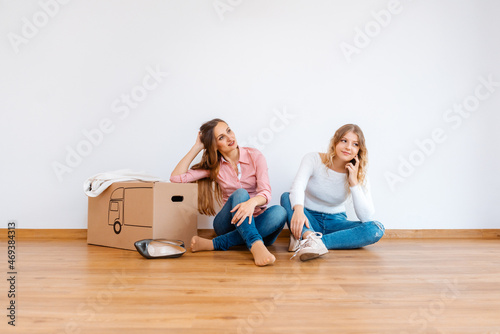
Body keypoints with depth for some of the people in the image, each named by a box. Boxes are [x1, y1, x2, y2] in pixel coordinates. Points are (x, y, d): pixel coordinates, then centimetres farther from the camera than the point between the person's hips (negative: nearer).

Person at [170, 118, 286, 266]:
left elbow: (265, 192, -15)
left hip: (255, 223, 1)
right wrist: (197, 147, -5)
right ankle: (256, 246, -51)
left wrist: (252, 202, -39)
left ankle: (215, 244, -37)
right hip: (228, 224, 0)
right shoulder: (213, 166, 2)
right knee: (240, 194, -30)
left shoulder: (254, 155, -3)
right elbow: (176, 177, -8)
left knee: (280, 212, -33)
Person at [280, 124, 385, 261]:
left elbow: (366, 217, -14)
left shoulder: (359, 175, -4)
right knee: (286, 197, -29)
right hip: (309, 220, -1)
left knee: (377, 229, -25)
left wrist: (354, 183, -21)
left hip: (335, 222, 2)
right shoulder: (313, 159, -9)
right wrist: (298, 209, -50)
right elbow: (298, 186, -28)